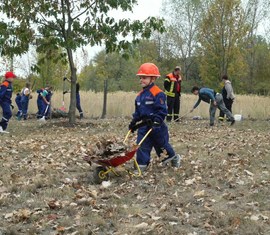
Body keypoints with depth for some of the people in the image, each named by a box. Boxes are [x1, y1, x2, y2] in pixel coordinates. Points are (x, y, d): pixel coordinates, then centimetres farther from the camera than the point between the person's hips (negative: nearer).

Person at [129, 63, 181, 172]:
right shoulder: (140, 95, 7)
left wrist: (156, 122, -26)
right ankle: (141, 165, 4)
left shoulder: (158, 93, -17)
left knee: (162, 145, 10)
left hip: (156, 126, -6)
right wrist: (133, 122, 7)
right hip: (144, 125, 6)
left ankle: (174, 157, 33)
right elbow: (137, 111, 15)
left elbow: (162, 111, -19)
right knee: (142, 146, -1)